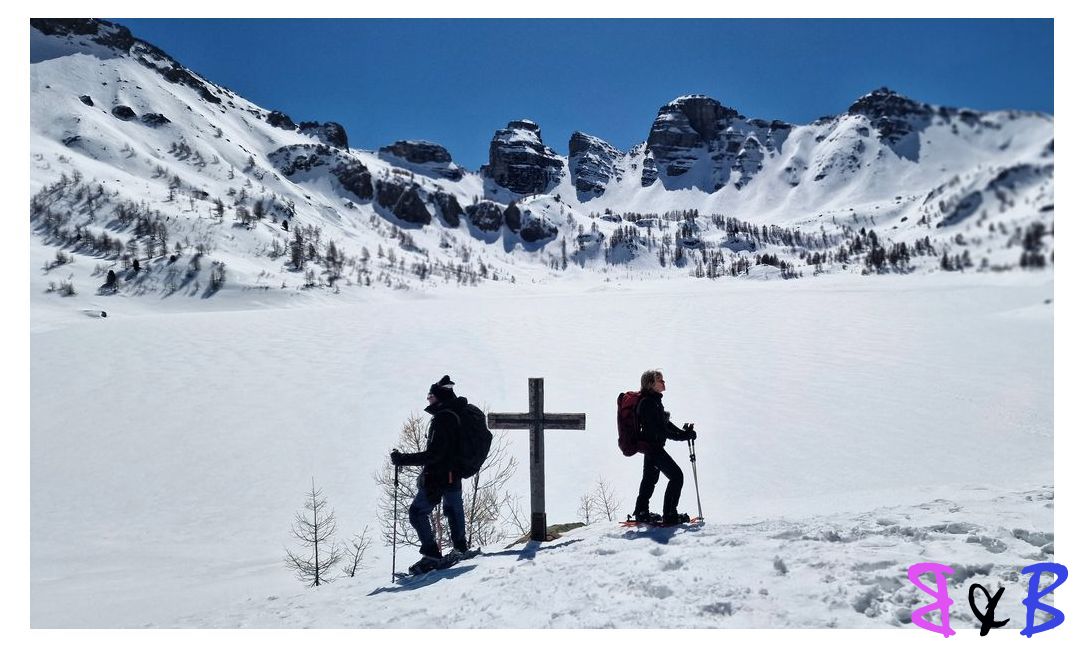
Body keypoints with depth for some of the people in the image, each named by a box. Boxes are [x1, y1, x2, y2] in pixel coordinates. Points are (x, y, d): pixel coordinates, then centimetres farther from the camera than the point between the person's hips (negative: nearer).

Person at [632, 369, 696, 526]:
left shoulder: (654, 400, 12)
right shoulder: (648, 403, -21)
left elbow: (665, 422, 14)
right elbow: (659, 429, -26)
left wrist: (683, 432, 2)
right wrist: (683, 435, -23)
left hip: (651, 444, 11)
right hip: (653, 445, -11)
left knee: (650, 478, 20)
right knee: (676, 475, -8)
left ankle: (641, 513, 31)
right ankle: (669, 515, -5)